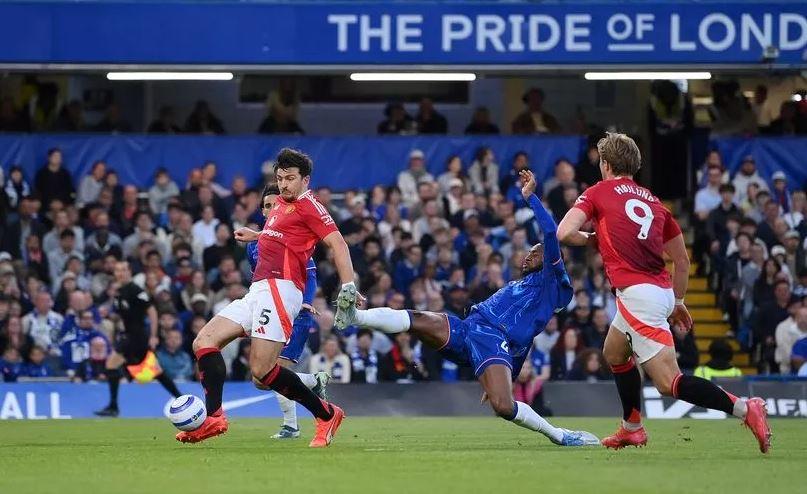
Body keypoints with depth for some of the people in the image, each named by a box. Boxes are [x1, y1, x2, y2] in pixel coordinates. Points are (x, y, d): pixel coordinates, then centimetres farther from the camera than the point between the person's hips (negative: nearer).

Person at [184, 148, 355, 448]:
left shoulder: (308, 206, -4)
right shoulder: (280, 206, 23)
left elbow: (337, 243, -14)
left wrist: (348, 287, -24)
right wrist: (255, 236, 46)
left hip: (280, 288, -10)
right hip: (258, 292, 10)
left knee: (261, 371, -17)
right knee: (204, 342, -3)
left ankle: (326, 414, -3)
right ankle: (214, 417, -15)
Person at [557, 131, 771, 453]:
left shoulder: (598, 193, 3)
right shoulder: (653, 201, 18)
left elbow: (564, 233, -9)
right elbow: (682, 260, 19)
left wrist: (591, 238, 12)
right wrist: (678, 302, 30)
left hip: (637, 293, -8)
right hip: (661, 291, 8)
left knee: (669, 383, -14)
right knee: (615, 354, 32)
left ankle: (745, 409, -26)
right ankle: (632, 429, 37)